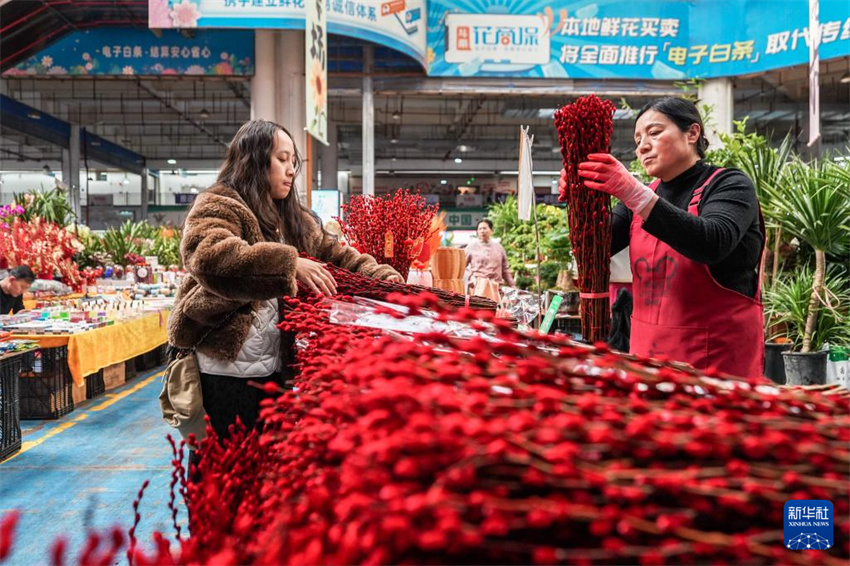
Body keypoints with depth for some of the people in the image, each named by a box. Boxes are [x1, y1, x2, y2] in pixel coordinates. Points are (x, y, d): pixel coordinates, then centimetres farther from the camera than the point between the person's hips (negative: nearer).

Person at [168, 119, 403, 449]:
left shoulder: (294, 219, 16)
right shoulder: (217, 207, -8)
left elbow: (334, 254, 15)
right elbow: (210, 257, -28)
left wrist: (378, 274, -4)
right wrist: (289, 264, -35)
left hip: (274, 369, 7)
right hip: (225, 369, -7)